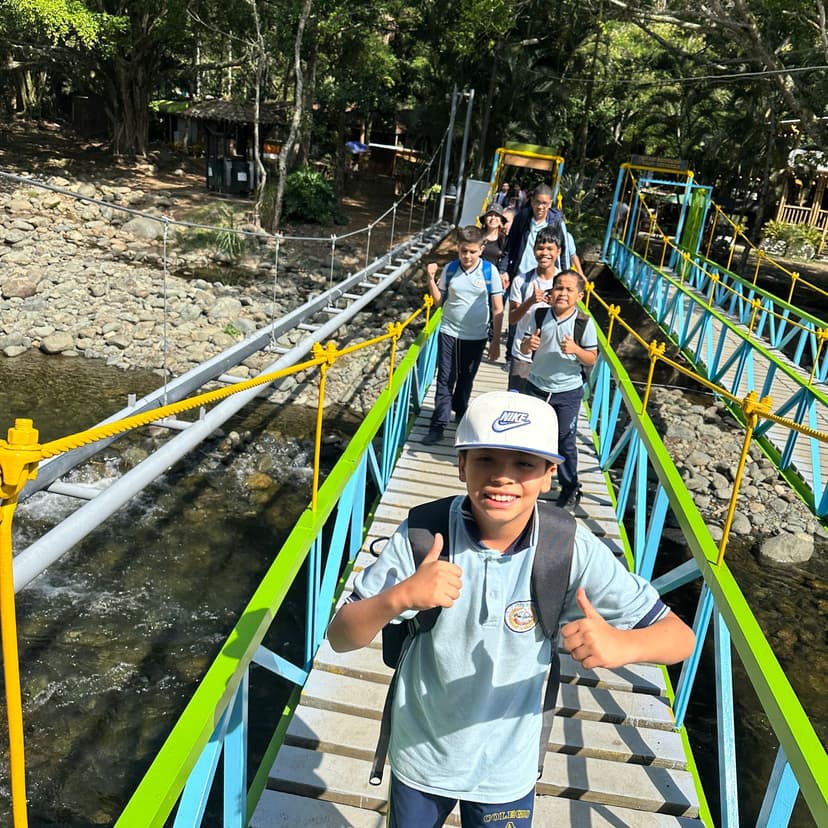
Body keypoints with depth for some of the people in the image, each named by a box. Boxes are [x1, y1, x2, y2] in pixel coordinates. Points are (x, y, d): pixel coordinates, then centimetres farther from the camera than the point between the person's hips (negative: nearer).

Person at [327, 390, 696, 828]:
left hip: (507, 770, 0)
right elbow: (340, 638, -18)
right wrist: (400, 596, -39)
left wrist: (623, 644, -40)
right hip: (420, 759, 0)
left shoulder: (572, 551, -21)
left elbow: (680, 636, -17)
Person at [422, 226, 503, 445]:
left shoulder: (489, 271, -8)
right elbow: (439, 301, 5)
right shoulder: (450, 269, -2)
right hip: (449, 333, 1)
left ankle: (460, 412, 39)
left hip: (476, 336, -1)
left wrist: (496, 340, -6)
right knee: (445, 380, -1)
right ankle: (438, 426, 3)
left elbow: (497, 309, -4)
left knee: (466, 379, 16)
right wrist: (431, 278, -9)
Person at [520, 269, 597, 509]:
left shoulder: (585, 323, -10)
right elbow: (523, 349, 3)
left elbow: (592, 359, -5)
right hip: (536, 387, 3)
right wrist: (528, 344, -21)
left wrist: (576, 349, -24)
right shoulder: (540, 316, -5)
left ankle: (570, 488, 24)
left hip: (567, 392, -2)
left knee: (565, 442, 5)